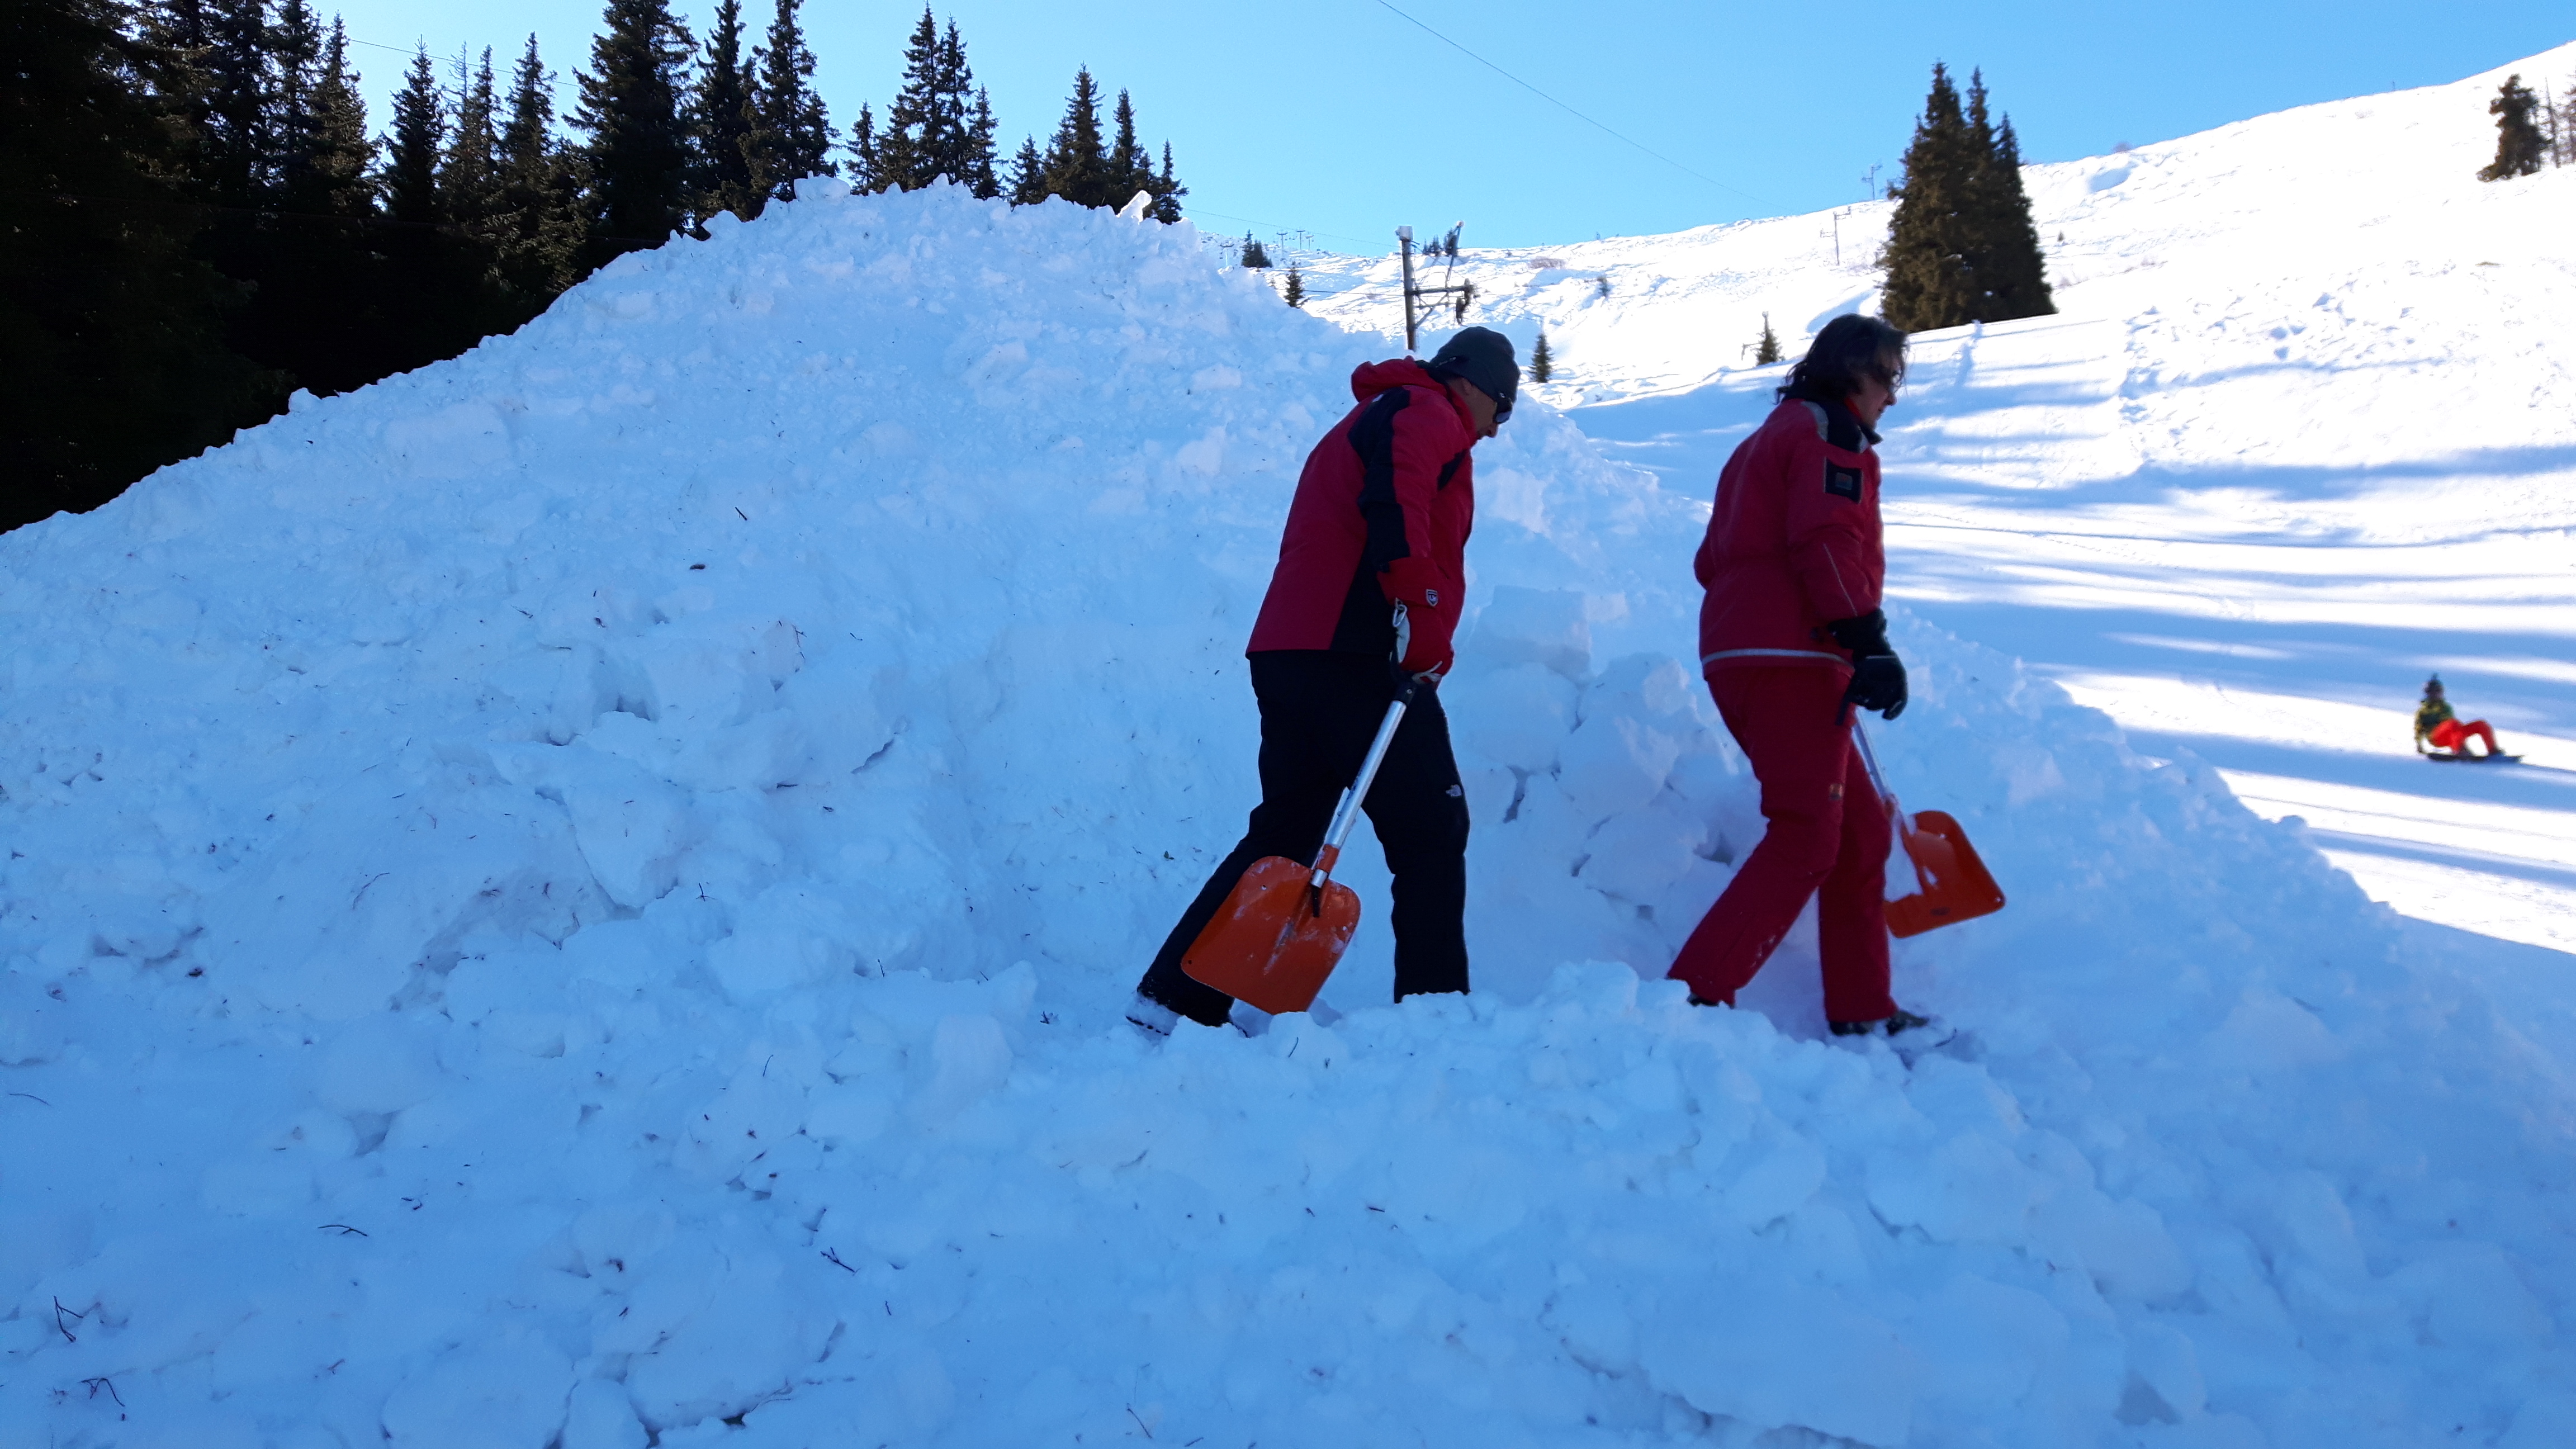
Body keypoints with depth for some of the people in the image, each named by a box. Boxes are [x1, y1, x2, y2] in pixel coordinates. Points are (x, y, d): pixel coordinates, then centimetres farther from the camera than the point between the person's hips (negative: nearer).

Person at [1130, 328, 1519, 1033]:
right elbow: (1395, 511, -19)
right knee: (1431, 834, -2)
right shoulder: (1426, 414, 0)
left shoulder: (1364, 423, 31)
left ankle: (1171, 998, 9)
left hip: (1287, 653, 9)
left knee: (1282, 833, 12)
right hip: (1356, 658, -9)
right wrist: (1423, 619, -22)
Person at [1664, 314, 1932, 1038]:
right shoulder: (1829, 433, -2)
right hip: (1793, 664, -10)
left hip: (1741, 655, 10)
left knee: (1860, 830, 13)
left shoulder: (1769, 438, 27)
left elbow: (1714, 560, 27)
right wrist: (1870, 644, -23)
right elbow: (1828, 541, -18)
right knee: (1805, 839, -12)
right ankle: (1698, 993, -18)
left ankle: (1861, 1007, 15)